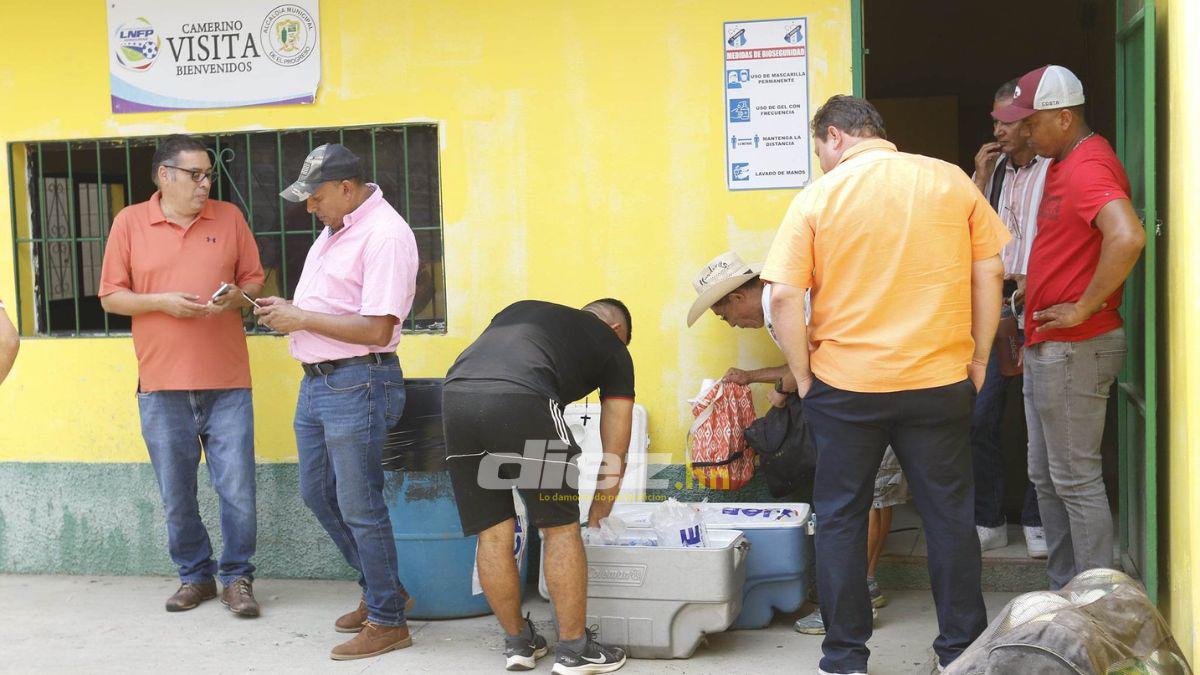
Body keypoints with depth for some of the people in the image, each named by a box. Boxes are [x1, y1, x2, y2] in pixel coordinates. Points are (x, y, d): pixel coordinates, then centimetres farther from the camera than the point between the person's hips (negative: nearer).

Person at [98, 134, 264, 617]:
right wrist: (161, 301, -11)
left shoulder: (229, 217, 7)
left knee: (237, 488, -1)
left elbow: (254, 279, 13)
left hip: (226, 381, 0)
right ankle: (195, 576, 25)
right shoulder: (130, 222, 4)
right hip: (161, 383, 0)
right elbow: (111, 297, 4)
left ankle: (237, 578, 14)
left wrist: (236, 297, -9)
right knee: (176, 494, 8)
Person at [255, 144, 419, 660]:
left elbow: (376, 329, -24)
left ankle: (388, 621, 11)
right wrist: (287, 310, 6)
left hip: (357, 383, -10)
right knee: (317, 493, 17)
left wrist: (302, 318, -17)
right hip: (317, 381, 10)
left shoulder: (384, 234, -18)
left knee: (359, 508, -3)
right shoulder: (335, 229, 14)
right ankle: (380, 589, 32)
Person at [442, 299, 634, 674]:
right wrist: (599, 511, 37)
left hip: (455, 394, 5)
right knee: (561, 529, 12)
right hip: (521, 401, -5)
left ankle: (518, 642, 28)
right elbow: (615, 455, 24)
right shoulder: (612, 346, 25)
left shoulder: (521, 309, 36)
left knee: (492, 533, 15)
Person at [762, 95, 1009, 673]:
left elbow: (784, 298, -10)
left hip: (845, 386, -2)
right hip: (941, 382, 2)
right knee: (949, 516, 13)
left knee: (839, 520, 11)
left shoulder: (817, 197, -5)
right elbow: (989, 273, 3)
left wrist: (803, 376, 1)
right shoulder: (951, 181, 2)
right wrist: (977, 359, 10)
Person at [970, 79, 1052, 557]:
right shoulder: (991, 169, 13)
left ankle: (1036, 522, 15)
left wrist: (1034, 280, -16)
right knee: (980, 415, 3)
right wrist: (981, 178, 0)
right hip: (993, 304, 5)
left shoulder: (1055, 169, -4)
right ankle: (987, 521, 14)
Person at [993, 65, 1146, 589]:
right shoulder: (1062, 164, 15)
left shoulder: (1089, 167, -18)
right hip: (1047, 348, 11)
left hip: (1075, 349, -11)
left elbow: (1128, 237, -35)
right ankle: (1064, 588, 27)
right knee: (1046, 476, 17)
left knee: (1075, 480, -4)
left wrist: (1083, 309, -26)